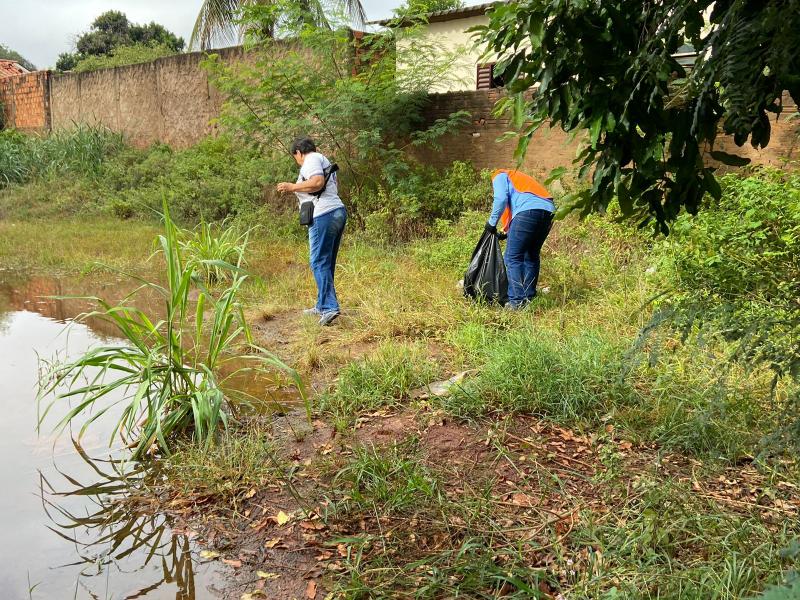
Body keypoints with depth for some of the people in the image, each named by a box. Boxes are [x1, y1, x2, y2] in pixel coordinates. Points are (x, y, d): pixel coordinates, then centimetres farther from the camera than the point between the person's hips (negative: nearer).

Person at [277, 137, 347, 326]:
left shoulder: (311, 160, -4)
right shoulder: (323, 160, 25)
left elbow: (317, 182, -20)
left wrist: (292, 187, -11)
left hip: (323, 215, -10)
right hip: (338, 211, 10)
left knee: (319, 262, -10)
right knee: (327, 263, 14)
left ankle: (330, 307, -16)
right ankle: (322, 306, 20)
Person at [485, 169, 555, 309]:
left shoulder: (499, 176, 20)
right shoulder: (520, 177, 41)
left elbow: (501, 199, -1)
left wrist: (492, 222, 8)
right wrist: (507, 232, 38)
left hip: (528, 211, -7)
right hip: (549, 211, 8)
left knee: (512, 258, -3)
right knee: (532, 256, 18)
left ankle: (517, 301, -10)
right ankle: (529, 298, 20)